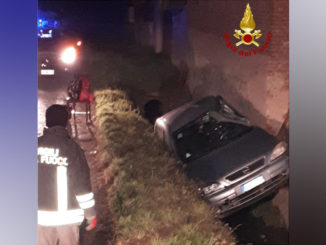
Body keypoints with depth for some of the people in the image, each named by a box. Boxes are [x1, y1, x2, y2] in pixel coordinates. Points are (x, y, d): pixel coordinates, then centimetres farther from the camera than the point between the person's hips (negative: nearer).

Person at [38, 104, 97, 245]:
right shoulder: (72, 148, -10)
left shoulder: (38, 145, -2)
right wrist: (91, 214, 0)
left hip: (41, 215, 2)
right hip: (67, 215, -2)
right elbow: (82, 185, -10)